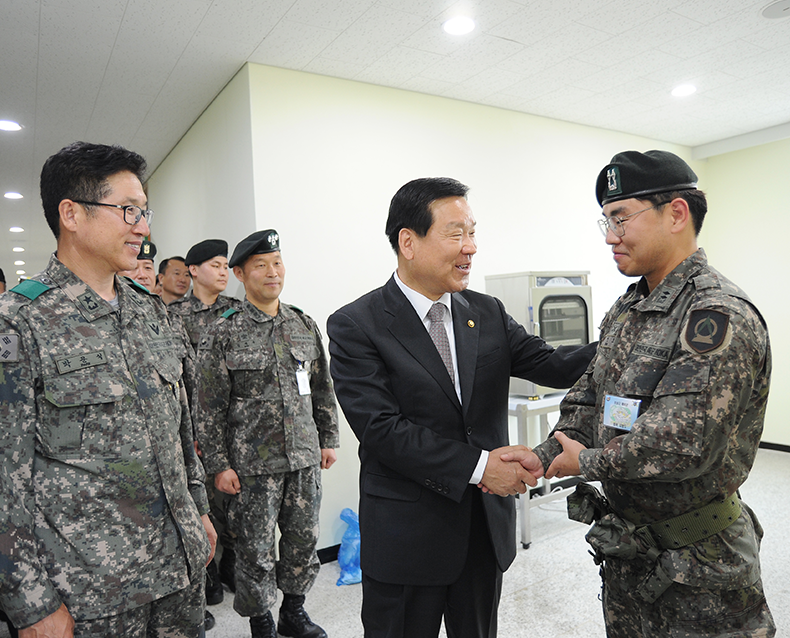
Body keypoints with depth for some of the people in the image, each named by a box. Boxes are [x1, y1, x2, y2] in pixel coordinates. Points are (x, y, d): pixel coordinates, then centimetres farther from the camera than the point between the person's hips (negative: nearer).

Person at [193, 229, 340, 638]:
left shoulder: (306, 326, 5)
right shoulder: (222, 335, -8)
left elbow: (323, 390, 11)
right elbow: (209, 409, -6)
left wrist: (329, 440, 9)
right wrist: (219, 464, -8)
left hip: (305, 458, 4)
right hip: (253, 464, -4)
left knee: (303, 540, 15)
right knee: (256, 550, 9)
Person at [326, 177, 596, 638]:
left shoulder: (488, 313, 3)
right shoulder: (356, 326, -14)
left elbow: (551, 366, -4)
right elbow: (381, 428, -20)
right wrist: (477, 466, -22)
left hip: (487, 527, 5)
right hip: (407, 538, -4)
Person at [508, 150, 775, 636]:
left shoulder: (718, 317, -23)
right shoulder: (627, 310, 5)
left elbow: (681, 446, -31)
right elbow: (589, 399, 9)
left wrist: (586, 462, -16)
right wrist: (543, 458, -5)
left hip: (695, 562, -7)